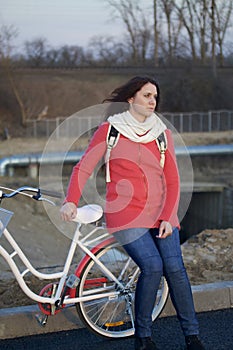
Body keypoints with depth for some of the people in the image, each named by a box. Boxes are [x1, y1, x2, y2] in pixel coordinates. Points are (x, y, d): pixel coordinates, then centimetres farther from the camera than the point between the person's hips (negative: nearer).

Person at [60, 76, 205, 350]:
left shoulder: (162, 134, 9)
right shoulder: (110, 130, 2)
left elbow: (172, 181, 8)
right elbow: (83, 168, -1)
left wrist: (168, 218, -4)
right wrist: (71, 201, -16)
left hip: (160, 214, 3)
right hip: (126, 213, -3)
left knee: (175, 268, -11)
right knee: (152, 266, -20)